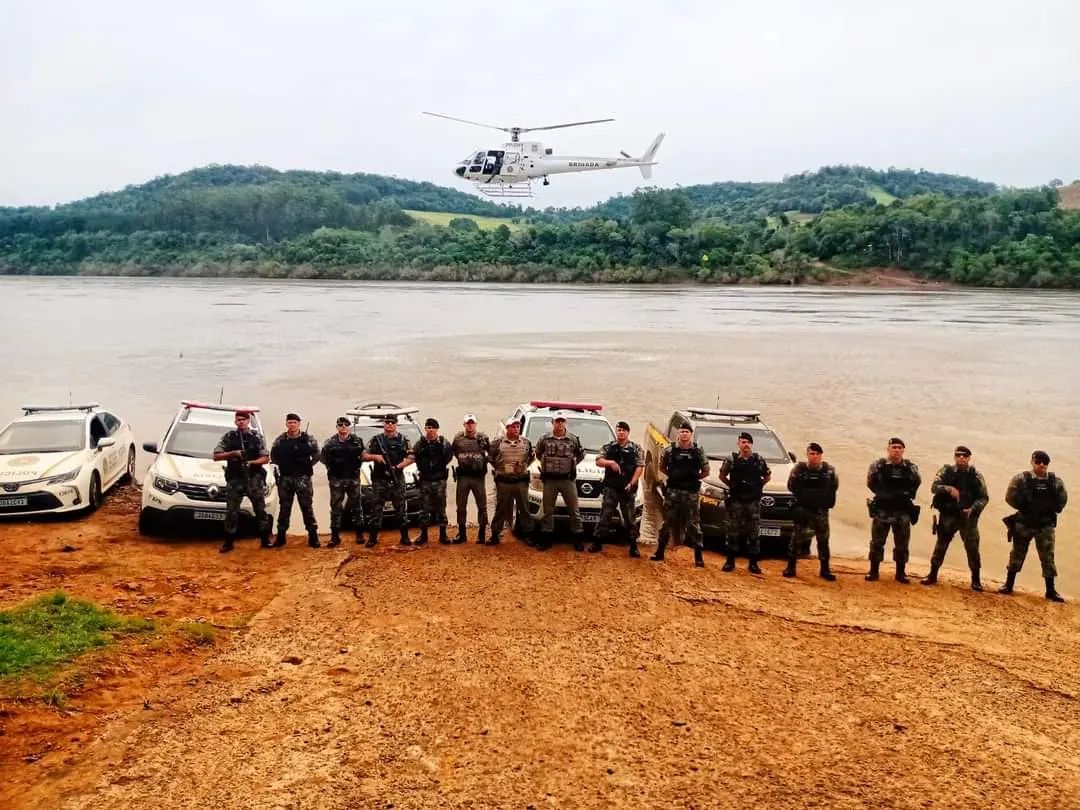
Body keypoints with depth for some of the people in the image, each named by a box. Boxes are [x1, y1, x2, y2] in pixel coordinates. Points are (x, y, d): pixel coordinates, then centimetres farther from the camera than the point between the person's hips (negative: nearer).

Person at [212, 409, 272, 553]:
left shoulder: (257, 437, 6)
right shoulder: (228, 437, 6)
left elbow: (265, 458, 3)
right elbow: (216, 456, 3)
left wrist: (251, 462, -14)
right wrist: (233, 453, -12)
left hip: (254, 478, 0)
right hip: (234, 479, 0)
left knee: (260, 509, 1)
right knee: (231, 511, 0)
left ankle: (265, 540, 8)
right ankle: (228, 542, 8)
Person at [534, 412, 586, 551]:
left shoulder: (573, 439, 0)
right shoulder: (544, 439, 1)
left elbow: (581, 454, 16)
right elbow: (538, 453, 17)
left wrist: (572, 464, 7)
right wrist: (547, 464, 9)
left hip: (568, 479, 0)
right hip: (549, 480, 1)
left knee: (574, 510, 1)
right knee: (548, 510, 6)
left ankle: (578, 539, 7)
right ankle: (546, 539, 13)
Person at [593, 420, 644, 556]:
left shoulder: (636, 448, 5)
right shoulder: (608, 447, 9)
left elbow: (640, 467, -1)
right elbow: (598, 461, 1)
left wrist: (631, 483, -11)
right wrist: (610, 462, -19)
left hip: (627, 488, 0)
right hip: (611, 487, 1)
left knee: (629, 517, 4)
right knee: (604, 515, -1)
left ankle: (633, 546, 9)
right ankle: (597, 542, 3)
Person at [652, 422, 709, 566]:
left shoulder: (698, 450, 2)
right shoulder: (669, 450, 2)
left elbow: (706, 471, 8)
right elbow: (662, 467, 15)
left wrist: (694, 477, 1)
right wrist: (673, 476, 6)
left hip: (692, 492, -1)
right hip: (672, 491, 1)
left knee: (694, 524, 2)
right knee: (667, 522, 6)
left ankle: (698, 556, 7)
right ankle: (660, 552, 15)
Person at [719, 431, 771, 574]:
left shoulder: (759, 460, 5)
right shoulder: (731, 459, 0)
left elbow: (768, 476, 16)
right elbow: (722, 475, 11)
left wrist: (759, 486, 7)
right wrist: (731, 485, 5)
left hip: (754, 502, 1)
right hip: (736, 501, -1)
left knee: (753, 532, 4)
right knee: (733, 531, 2)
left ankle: (753, 563, 11)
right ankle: (730, 561, 10)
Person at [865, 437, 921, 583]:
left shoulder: (910, 468, 2)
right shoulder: (878, 465, -3)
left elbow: (916, 483, 12)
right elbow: (870, 483, 6)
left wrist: (906, 495, 5)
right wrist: (883, 494, 4)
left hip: (903, 512, 1)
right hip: (881, 511, -1)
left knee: (902, 544, 7)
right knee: (877, 542, 4)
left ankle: (901, 572, 19)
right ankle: (874, 571, 13)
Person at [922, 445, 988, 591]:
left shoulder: (976, 475, 1)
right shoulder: (946, 471, 0)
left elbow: (984, 497, -1)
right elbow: (934, 487, -10)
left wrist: (973, 509, -17)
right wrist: (949, 489, -28)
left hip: (967, 517, 0)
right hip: (947, 516, 0)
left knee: (972, 548, -2)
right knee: (940, 546, 8)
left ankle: (976, 580, 9)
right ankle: (933, 575, 19)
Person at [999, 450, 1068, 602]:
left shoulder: (1056, 482, -1)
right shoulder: (1021, 479, -8)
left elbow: (1062, 500, 7)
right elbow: (1010, 497, -9)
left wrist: (1050, 510, -2)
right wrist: (1025, 508, -10)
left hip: (1046, 525, 1)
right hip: (1024, 524, -1)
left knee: (1048, 557, 2)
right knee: (1017, 555, 8)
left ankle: (1051, 590, 9)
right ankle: (1008, 585, 19)